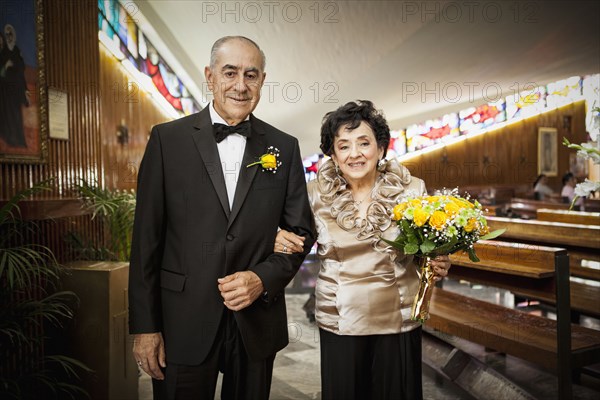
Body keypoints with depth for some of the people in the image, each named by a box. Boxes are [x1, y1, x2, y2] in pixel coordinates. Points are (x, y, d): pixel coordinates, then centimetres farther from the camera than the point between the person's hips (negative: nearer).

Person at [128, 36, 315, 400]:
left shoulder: (284, 148, 2)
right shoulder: (168, 139, -3)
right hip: (183, 325, -1)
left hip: (257, 325, 2)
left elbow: (302, 231, 6)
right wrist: (145, 326, -4)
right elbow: (147, 237, -3)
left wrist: (264, 278, -11)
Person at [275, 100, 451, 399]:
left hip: (398, 320, 0)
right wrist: (280, 240, -16)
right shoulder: (315, 194, -7)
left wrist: (438, 266, -17)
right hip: (339, 322, 0)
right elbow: (298, 244, 6)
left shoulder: (412, 190, -8)